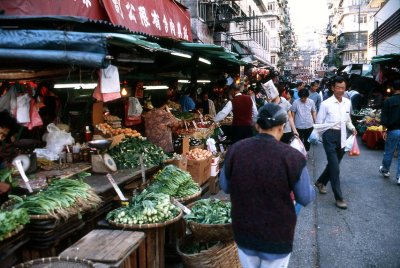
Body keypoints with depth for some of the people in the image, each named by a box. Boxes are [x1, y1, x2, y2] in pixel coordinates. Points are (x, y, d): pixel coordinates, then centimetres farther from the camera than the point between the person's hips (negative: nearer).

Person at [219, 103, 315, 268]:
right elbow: (306, 198, -10)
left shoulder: (234, 150, -13)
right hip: (277, 235, -2)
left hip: (244, 231, 3)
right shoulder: (292, 156, -21)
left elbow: (225, 186, 2)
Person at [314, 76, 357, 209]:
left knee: (333, 164, 19)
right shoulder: (326, 103, -12)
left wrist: (352, 128, 4)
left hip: (342, 136, 6)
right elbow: (319, 123, -6)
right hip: (330, 136, -6)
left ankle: (320, 182, 44)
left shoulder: (348, 102, 6)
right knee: (335, 167, -5)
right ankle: (339, 198, 4)